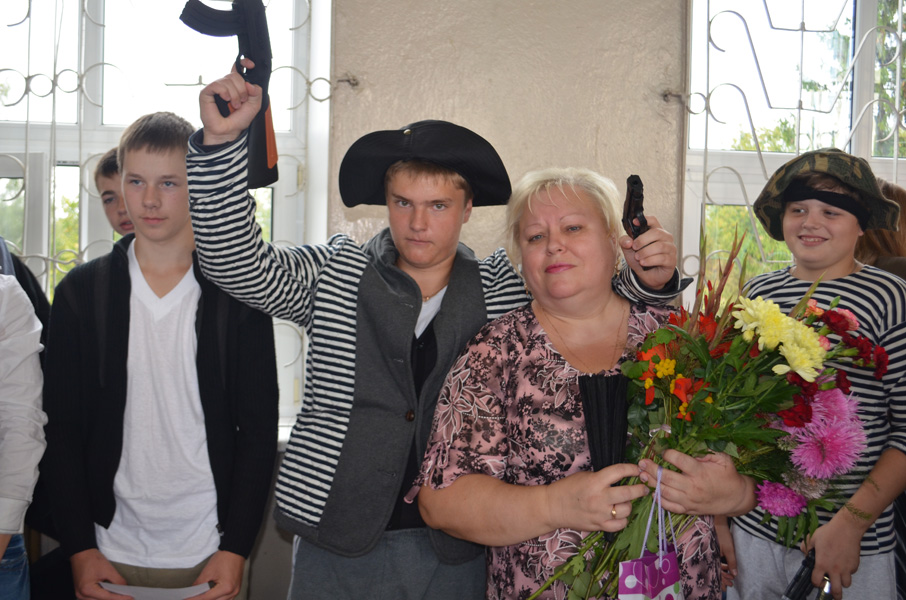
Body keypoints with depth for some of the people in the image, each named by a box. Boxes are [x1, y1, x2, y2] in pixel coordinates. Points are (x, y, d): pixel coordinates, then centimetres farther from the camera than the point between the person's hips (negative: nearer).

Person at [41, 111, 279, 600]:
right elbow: (61, 427, 1)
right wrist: (79, 546, -4)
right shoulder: (80, 292, 1)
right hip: (110, 555, 1)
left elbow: (259, 428, -3)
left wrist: (236, 546, -7)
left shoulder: (238, 294, -3)